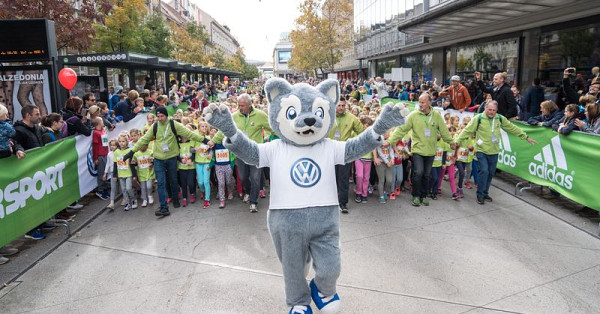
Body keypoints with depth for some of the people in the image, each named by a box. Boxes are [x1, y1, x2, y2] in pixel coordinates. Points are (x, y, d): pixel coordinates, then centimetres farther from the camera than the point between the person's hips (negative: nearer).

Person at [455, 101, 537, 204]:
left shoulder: (500, 119, 6)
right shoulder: (478, 118, -8)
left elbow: (513, 128, 13)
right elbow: (467, 130, -11)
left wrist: (526, 137, 16)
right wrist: (457, 140, -18)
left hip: (494, 152, 5)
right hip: (481, 151, -5)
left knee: (491, 173, 12)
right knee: (484, 171, -15)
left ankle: (485, 193, 30)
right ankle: (480, 195, 0)